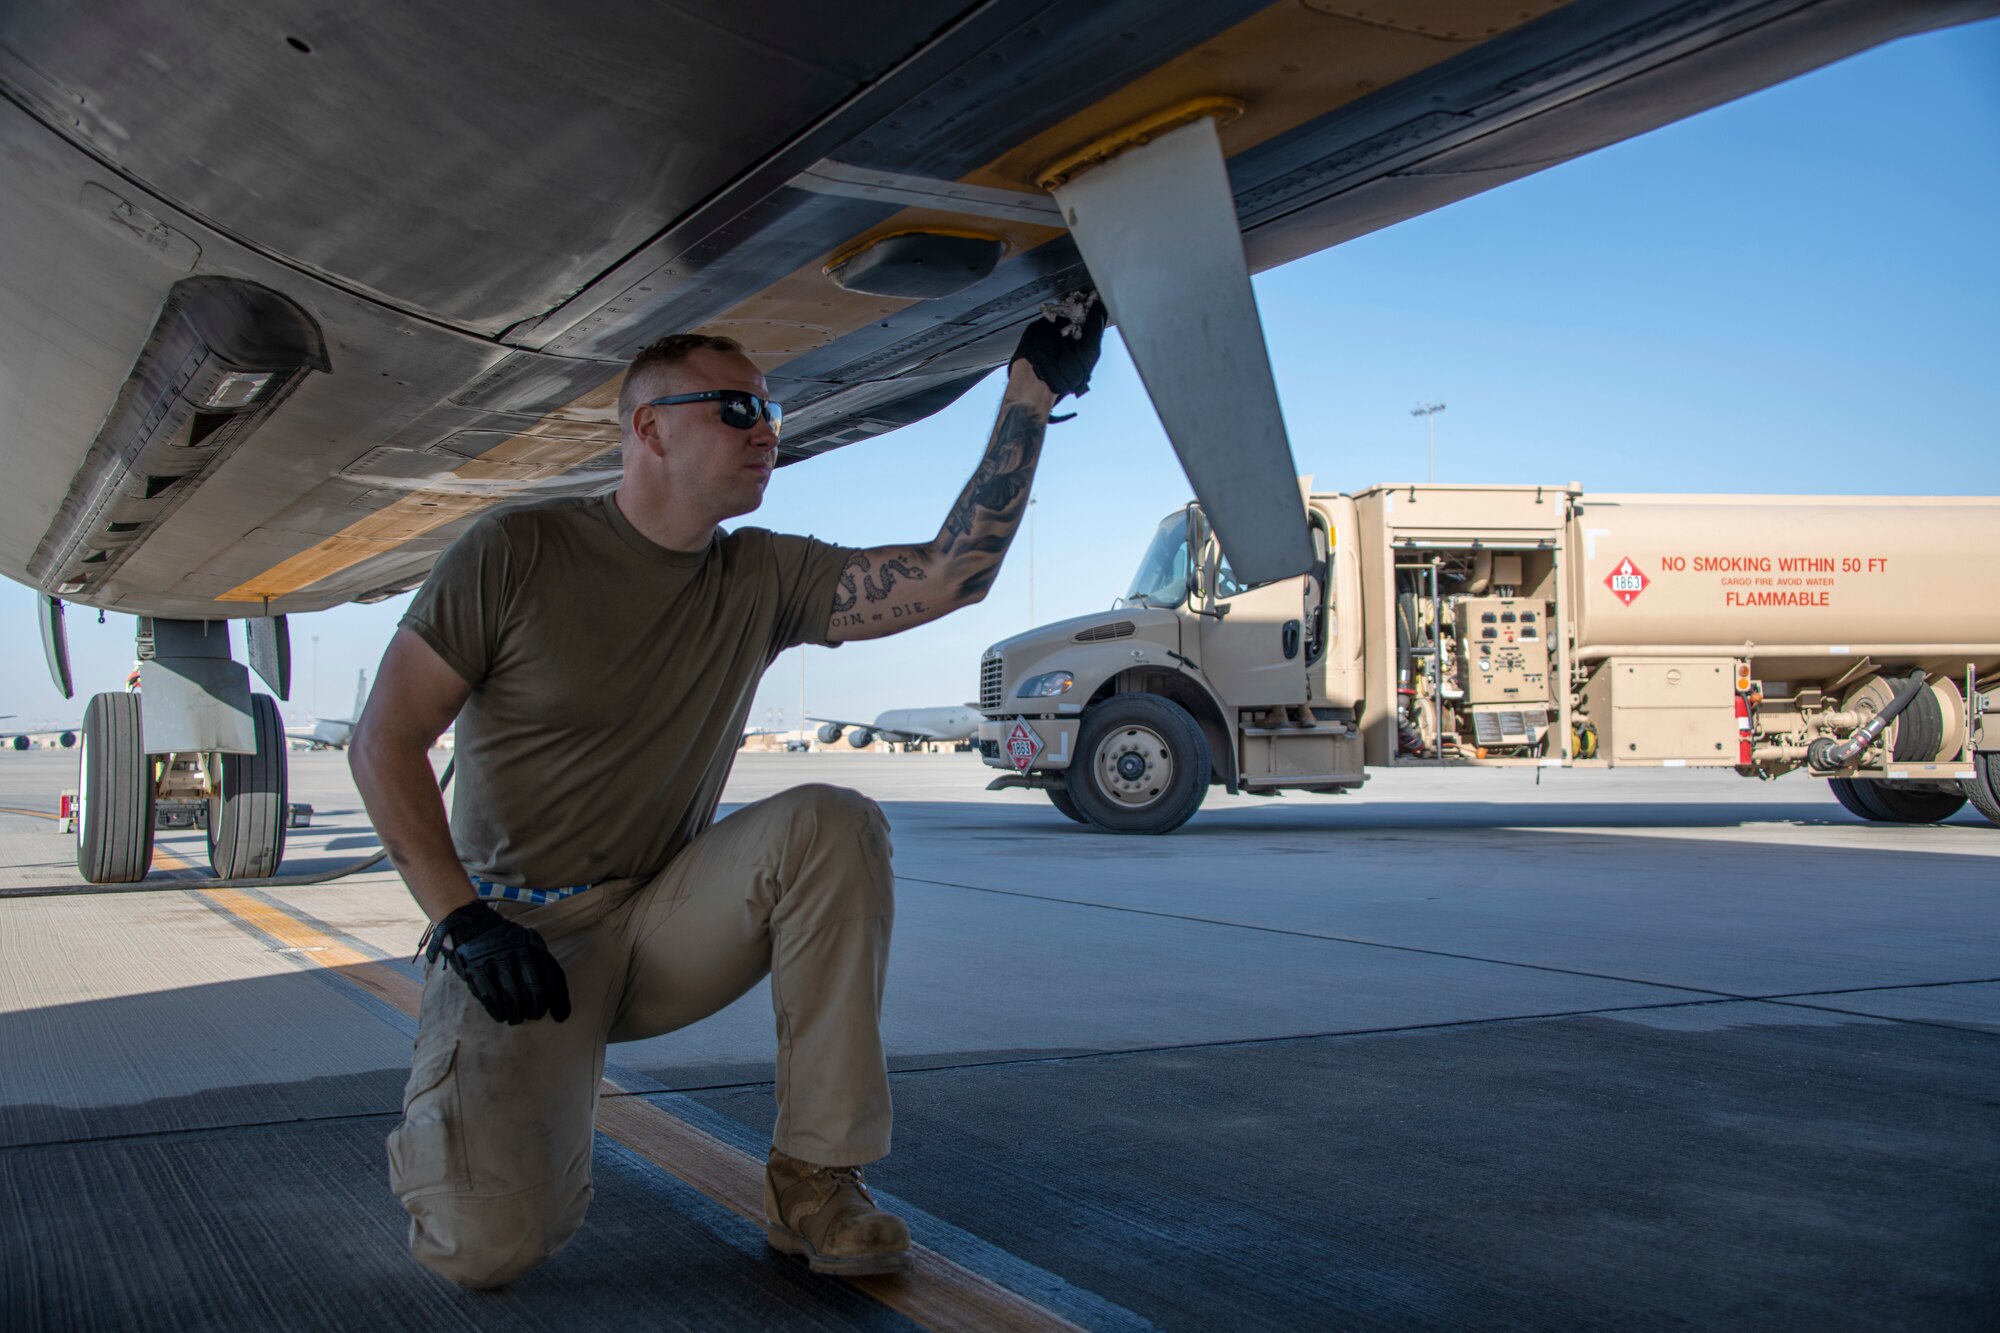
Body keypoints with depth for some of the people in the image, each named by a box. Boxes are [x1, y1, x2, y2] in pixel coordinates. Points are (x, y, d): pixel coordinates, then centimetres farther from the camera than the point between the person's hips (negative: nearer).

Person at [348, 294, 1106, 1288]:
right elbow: (384, 743, -9)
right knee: (492, 1244, -25)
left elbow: (950, 574, -7)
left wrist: (1031, 394, -12)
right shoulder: (516, 554, -9)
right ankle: (453, 1110, 14)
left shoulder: (761, 580, 2)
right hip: (516, 931, -4)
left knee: (832, 828, -25)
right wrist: (463, 921, -20)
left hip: (659, 919, 4)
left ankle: (815, 1179, -16)